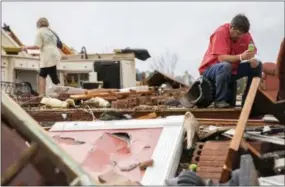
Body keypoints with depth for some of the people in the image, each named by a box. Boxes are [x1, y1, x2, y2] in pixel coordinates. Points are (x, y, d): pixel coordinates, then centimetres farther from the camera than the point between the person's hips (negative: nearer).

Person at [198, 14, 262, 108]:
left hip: (232, 69, 7)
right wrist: (241, 57, -45)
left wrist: (252, 58, -23)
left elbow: (253, 51, 2)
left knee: (257, 65, -6)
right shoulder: (220, 33, -24)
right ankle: (220, 101, -25)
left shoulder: (245, 34, -5)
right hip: (210, 69, -6)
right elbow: (221, 58, -32)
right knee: (225, 66, -39)